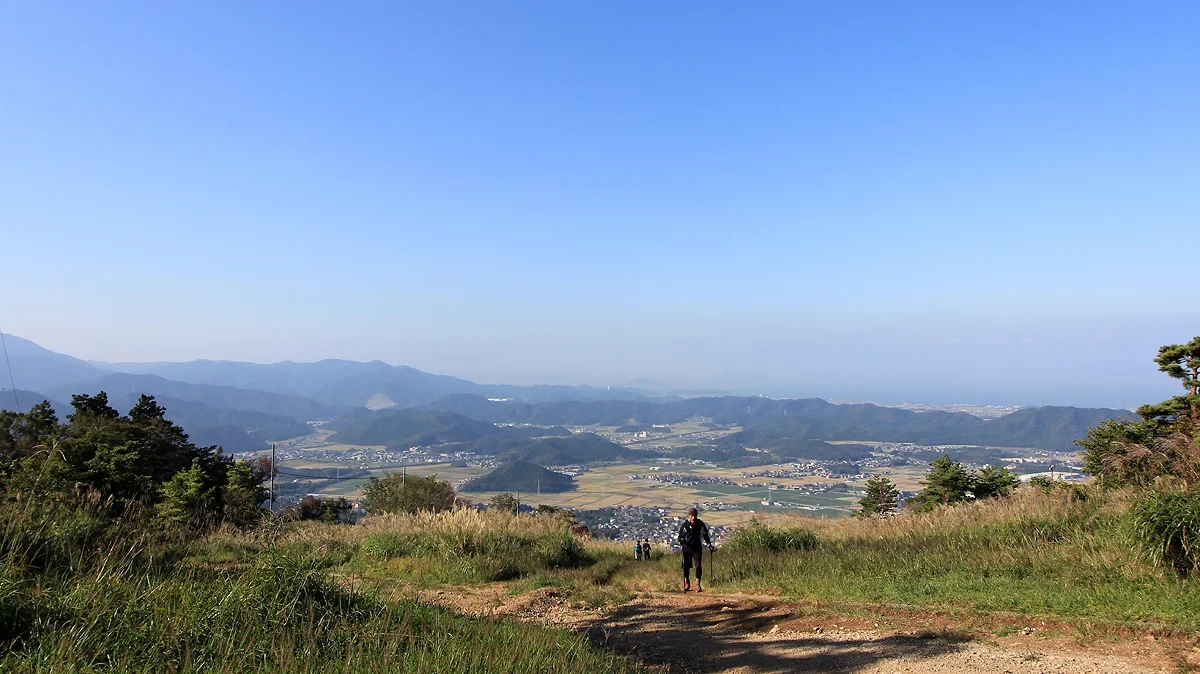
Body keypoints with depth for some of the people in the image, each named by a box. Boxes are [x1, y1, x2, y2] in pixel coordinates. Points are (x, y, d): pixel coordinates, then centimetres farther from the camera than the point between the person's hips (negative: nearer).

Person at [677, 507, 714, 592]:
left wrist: (709, 545, 3)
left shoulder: (700, 523, -2)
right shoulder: (685, 524, -6)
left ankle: (698, 584, -5)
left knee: (698, 565, -12)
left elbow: (705, 534, 8)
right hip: (687, 547, 0)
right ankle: (687, 583, 24)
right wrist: (681, 541, -23)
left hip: (697, 547, 0)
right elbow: (680, 535, -2)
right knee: (686, 566, 5)